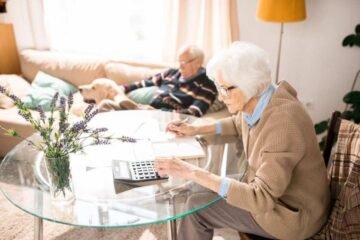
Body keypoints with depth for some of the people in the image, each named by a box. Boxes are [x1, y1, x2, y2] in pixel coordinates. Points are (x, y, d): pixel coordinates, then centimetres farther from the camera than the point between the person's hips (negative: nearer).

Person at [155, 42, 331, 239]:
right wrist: (195, 129, 3)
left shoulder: (283, 124, -34)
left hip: (291, 211, -7)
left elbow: (261, 199, -36)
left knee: (196, 208, -7)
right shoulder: (257, 101, -9)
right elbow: (238, 123, 16)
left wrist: (194, 173, -36)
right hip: (271, 192, 8)